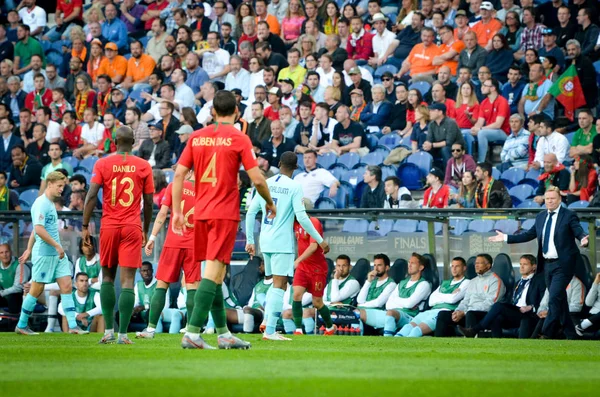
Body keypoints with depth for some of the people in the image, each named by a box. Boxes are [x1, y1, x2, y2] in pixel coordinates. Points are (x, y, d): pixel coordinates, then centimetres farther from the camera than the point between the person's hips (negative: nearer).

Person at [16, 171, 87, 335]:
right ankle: (21, 326, 12)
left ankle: (72, 326, -4)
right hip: (44, 253, -9)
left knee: (67, 286, -1)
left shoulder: (50, 203, 15)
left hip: (57, 254, 9)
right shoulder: (41, 204, -14)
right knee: (37, 290, 0)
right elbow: (39, 229, -23)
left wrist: (29, 249, 26)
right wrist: (57, 246, -20)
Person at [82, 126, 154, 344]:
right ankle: (123, 333, -11)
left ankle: (109, 330, 9)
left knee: (108, 276, 15)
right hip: (132, 228, -1)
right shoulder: (143, 166, 2)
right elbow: (148, 202, 4)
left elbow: (92, 195, -7)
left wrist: (85, 226, -2)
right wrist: (146, 230, 16)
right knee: (127, 280, -4)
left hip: (109, 226, 1)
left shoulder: (102, 164, 0)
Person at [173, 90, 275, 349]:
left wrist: (177, 211, 8)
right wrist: (269, 203, 9)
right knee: (213, 272, -9)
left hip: (201, 212, 5)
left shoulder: (197, 137, 8)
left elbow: (179, 173, 4)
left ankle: (223, 333, 18)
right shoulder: (239, 139, -4)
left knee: (216, 271, 13)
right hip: (225, 213, -5)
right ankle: (192, 333, -20)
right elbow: (257, 178, -8)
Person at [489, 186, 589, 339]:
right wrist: (505, 238, 17)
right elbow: (528, 235, 18)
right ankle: (570, 334, 19)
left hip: (563, 264, -7)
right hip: (547, 264, 7)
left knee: (555, 298, -14)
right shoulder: (541, 217, 13)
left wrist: (583, 239, -38)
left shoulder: (569, 216, -6)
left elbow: (579, 232, -14)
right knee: (559, 300, 11)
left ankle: (547, 334, -13)